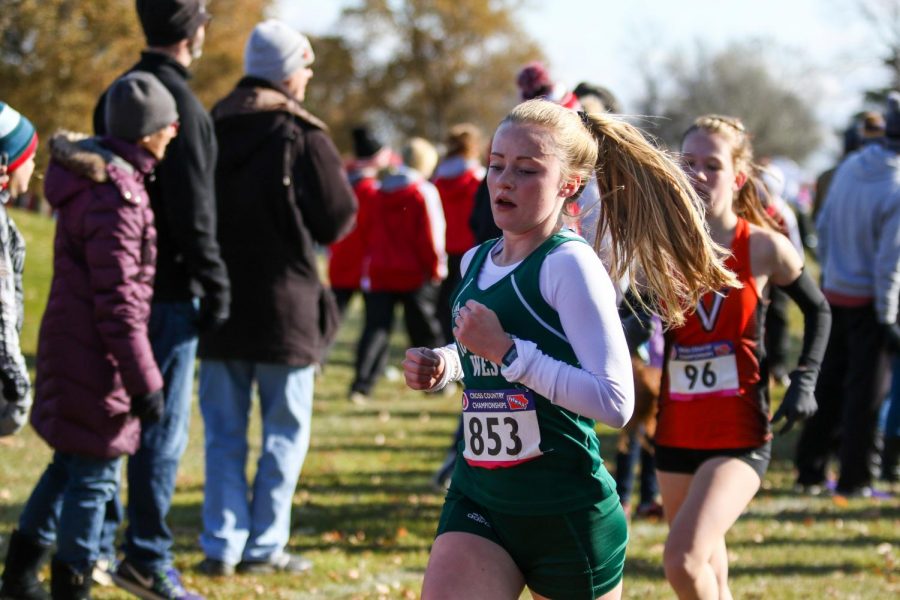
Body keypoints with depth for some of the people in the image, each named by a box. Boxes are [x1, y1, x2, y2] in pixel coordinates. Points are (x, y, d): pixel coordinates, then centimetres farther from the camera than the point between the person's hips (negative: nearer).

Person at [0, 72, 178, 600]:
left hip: (68, 343, 10)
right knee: (95, 473, 1)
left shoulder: (95, 176, 9)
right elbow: (118, 303, -23)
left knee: (71, 463, 20)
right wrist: (145, 381, -19)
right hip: (97, 357, -10)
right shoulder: (115, 198, -22)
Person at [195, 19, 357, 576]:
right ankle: (264, 545, 6)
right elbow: (339, 217, -9)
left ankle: (222, 544, 7)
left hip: (220, 303, 4)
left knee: (224, 433, 11)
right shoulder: (304, 136, -10)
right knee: (284, 433, 7)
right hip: (284, 305, -4)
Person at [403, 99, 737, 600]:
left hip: (568, 515, -6)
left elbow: (615, 401, -24)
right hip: (478, 500, 6)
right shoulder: (475, 263, 10)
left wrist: (504, 349, -24)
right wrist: (441, 365, 8)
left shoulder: (568, 264, -14)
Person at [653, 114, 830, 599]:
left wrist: (804, 381, -1)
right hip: (677, 433, 4)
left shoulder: (763, 248, -6)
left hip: (740, 436, -4)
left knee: (684, 560, -22)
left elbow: (818, 310, 9)